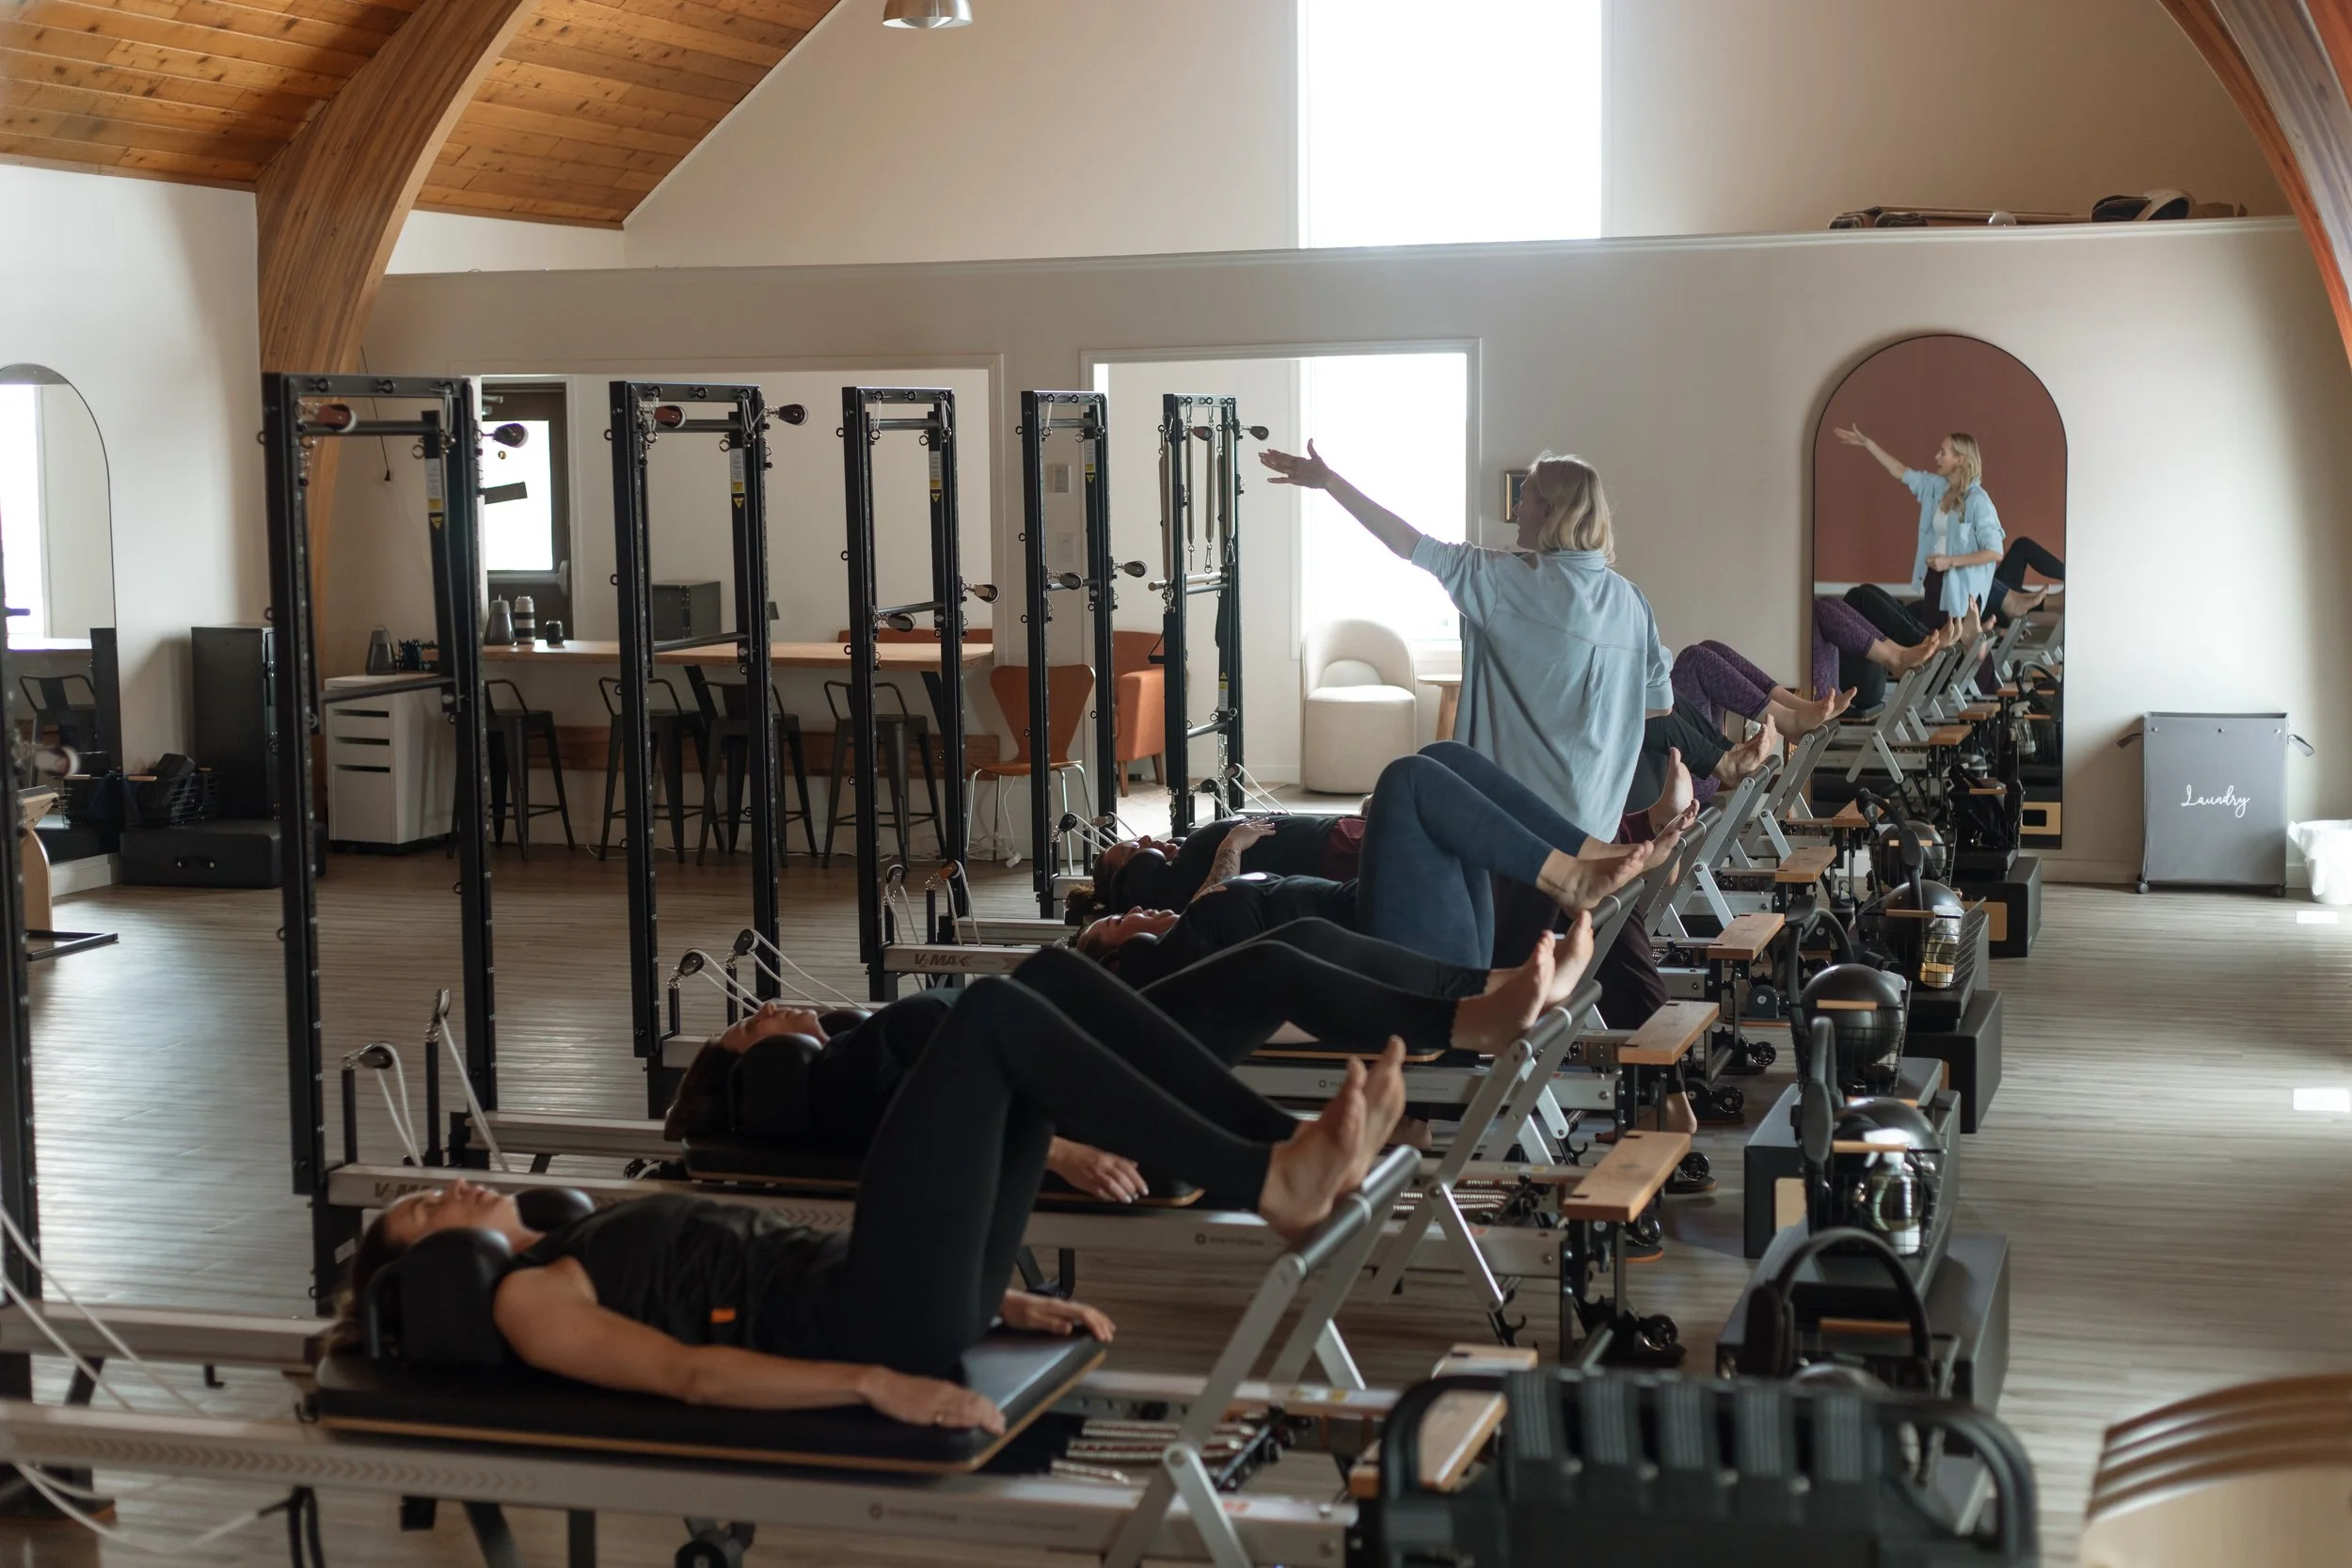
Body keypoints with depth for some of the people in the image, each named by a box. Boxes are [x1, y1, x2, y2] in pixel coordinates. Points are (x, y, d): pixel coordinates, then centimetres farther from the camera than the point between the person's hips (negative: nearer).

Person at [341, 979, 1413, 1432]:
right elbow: (690, 1375, -11)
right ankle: (1273, 1184, -22)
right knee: (992, 1017, -18)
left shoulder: (588, 1248, 29)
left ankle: (1297, 1149, -12)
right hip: (871, 1323, -9)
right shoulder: (526, 1300, 4)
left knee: (1057, 992, -2)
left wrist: (1006, 1301, 19)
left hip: (881, 1294, 9)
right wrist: (875, 1382, -25)